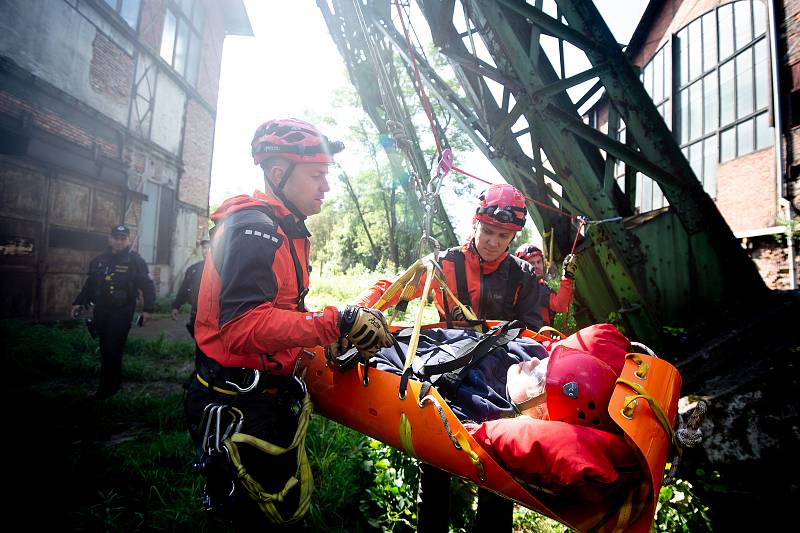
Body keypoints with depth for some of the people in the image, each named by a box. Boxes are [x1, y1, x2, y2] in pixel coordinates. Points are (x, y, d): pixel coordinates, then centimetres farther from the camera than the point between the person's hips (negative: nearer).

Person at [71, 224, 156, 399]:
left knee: (112, 350, -7)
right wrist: (79, 303, 15)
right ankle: (114, 382, 26)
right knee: (105, 350, 10)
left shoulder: (136, 261, -4)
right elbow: (89, 284, 21)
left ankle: (107, 387, 4)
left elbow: (148, 286, -7)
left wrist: (147, 308, -14)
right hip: (101, 312, 6)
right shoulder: (99, 260, 12)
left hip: (122, 314, -5)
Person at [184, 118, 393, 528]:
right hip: (237, 404, -9)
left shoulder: (288, 230, 13)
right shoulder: (253, 226, -19)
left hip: (271, 396, 9)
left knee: (290, 502, 21)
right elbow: (243, 327, -30)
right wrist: (337, 323, -32)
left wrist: (351, 327, 1)